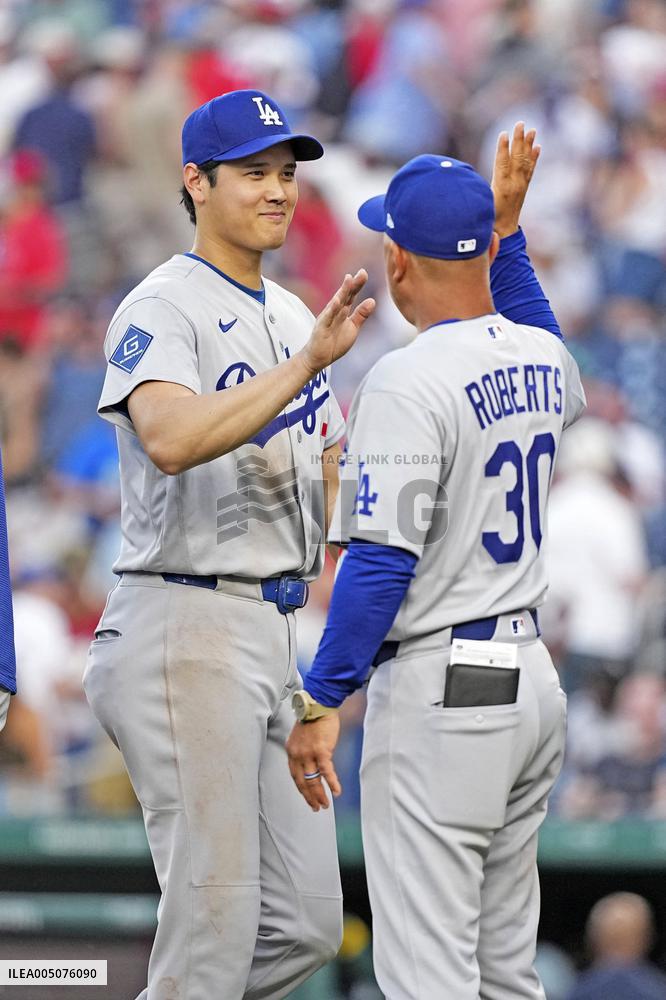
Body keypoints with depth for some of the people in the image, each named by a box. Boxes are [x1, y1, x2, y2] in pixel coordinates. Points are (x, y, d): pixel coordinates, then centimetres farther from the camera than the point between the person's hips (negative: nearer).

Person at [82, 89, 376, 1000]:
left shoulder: (294, 317, 18)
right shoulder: (162, 309, -9)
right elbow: (171, 440, -30)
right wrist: (307, 364, -36)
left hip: (281, 630, 9)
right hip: (190, 624, -9)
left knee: (306, 924, 6)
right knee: (215, 927, -10)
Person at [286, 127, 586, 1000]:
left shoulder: (408, 383, -17)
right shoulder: (543, 361, 7)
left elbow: (382, 561, -21)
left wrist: (321, 702, -15)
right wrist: (509, 229, 31)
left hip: (440, 695, -8)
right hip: (532, 679, 8)